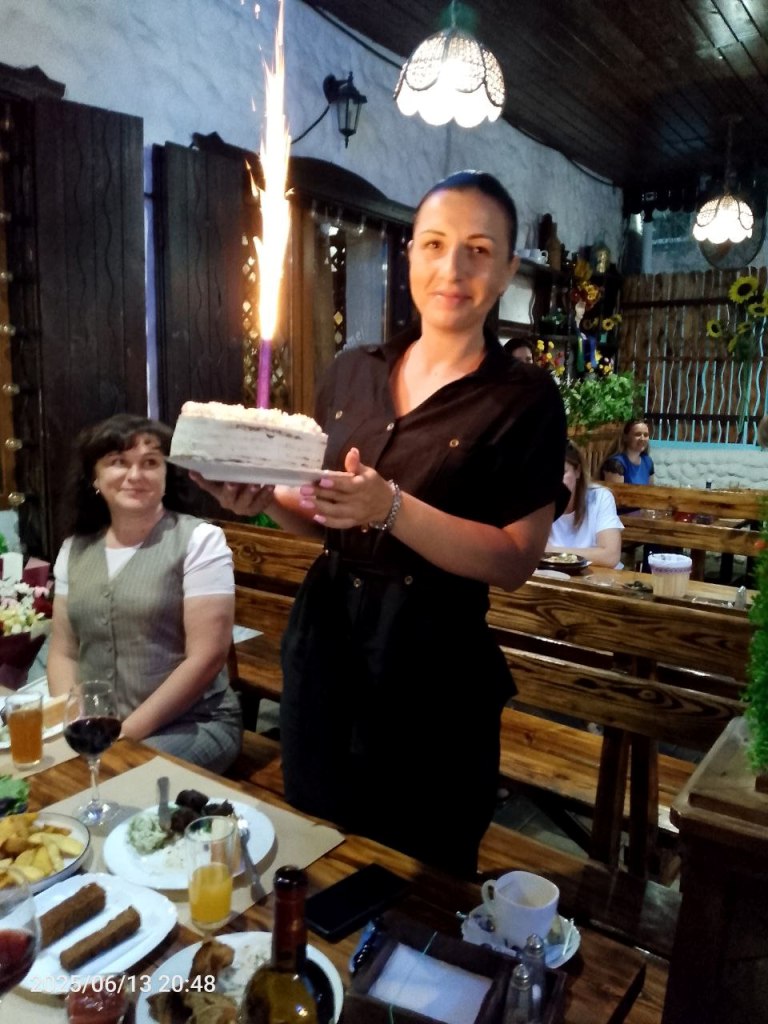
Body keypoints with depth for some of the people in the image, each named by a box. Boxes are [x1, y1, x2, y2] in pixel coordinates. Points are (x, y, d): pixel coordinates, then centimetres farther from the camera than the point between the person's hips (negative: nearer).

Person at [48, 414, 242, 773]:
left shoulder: (199, 540, -8)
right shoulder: (75, 549, 8)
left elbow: (207, 657, -12)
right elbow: (63, 652, 11)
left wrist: (128, 732, -14)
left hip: (192, 725, -4)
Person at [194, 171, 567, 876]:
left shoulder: (525, 398, -8)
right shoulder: (353, 372, 5)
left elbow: (515, 562, -13)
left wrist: (391, 508, -25)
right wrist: (265, 499, -9)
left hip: (431, 665, -4)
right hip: (324, 636, 5)